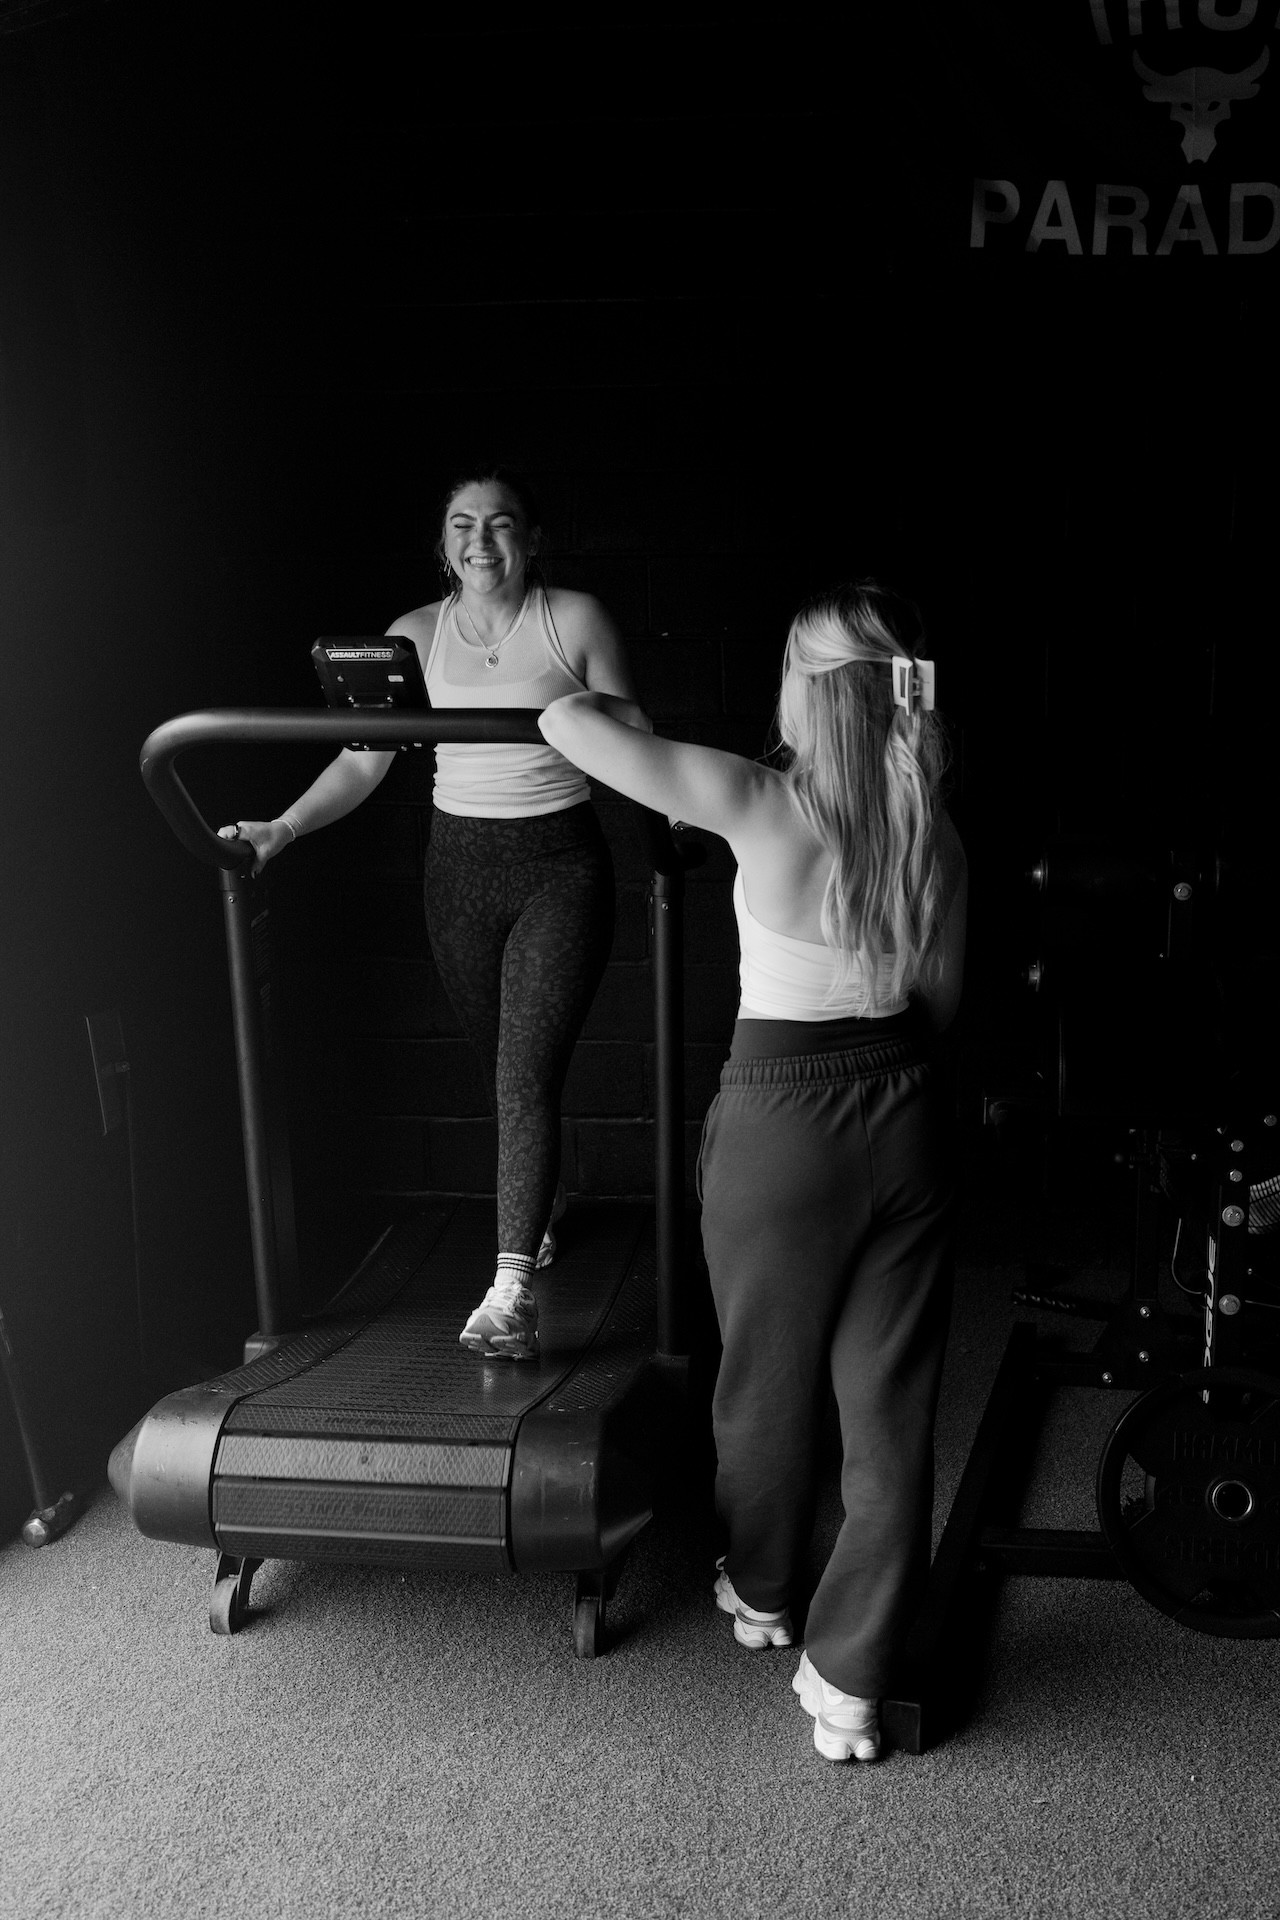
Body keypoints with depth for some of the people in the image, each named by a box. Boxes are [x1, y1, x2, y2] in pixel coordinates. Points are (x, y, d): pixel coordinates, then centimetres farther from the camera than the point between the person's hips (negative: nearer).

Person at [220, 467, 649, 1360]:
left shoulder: (577, 620, -4)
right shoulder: (416, 635, 4)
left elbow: (634, 738, 1)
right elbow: (363, 761, 3)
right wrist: (282, 829, -8)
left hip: (561, 863, -4)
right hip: (461, 864, 4)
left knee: (526, 1075, -12)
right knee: (508, 1068, 15)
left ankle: (513, 1290, -13)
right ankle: (545, 1207, 41)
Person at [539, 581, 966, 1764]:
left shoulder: (759, 804, -15)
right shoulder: (937, 834, -1)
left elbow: (567, 723, -14)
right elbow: (941, 1003, 8)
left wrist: (604, 716, 8)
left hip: (782, 1120, -3)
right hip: (906, 1114, 4)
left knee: (769, 1381, 20)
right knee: (891, 1402, 11)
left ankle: (763, 1593, 44)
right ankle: (853, 1683, 20)